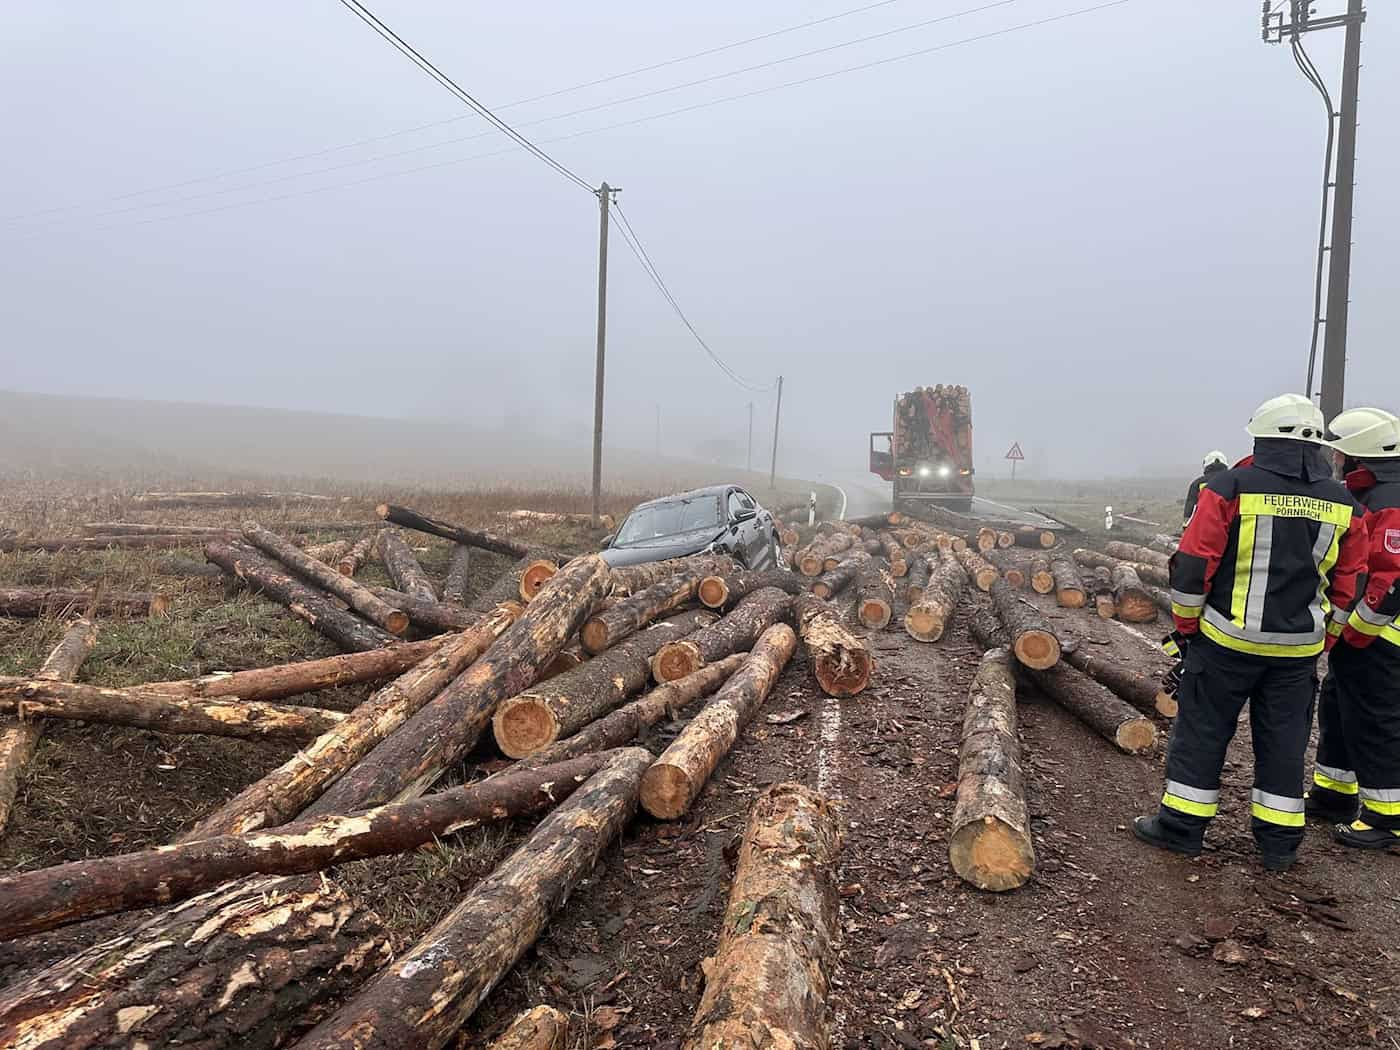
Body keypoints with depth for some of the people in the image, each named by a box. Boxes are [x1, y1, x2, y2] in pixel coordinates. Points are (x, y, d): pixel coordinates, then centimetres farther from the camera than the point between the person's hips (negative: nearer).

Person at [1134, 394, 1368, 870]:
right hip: (1298, 650, 4)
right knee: (1283, 741, 14)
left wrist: (1185, 626, 1)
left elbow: (1193, 563, -10)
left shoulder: (1232, 487, -11)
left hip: (1226, 639, -4)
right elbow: (1348, 585, 10)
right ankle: (1280, 841, 22)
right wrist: (1322, 644, 19)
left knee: (1202, 731, 7)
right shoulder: (1344, 505, 4)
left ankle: (1181, 826, 15)